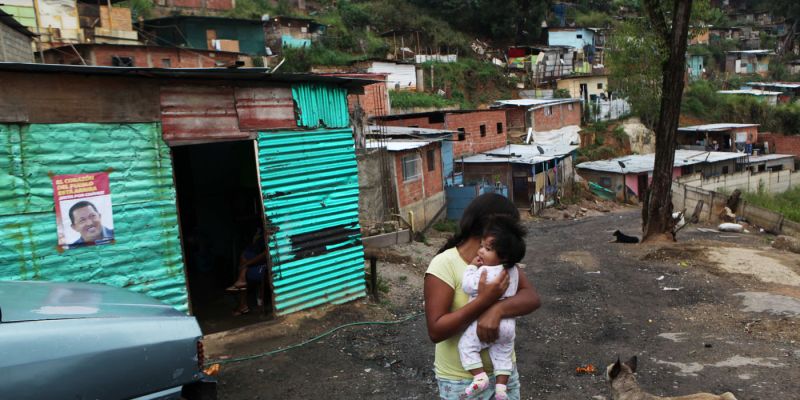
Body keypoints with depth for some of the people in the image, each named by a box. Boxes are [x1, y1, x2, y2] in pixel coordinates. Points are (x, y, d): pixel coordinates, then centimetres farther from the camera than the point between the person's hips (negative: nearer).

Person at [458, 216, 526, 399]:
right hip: (508, 324, 8)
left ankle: (480, 377, -2)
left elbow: (468, 286, -18)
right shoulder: (513, 270, 4)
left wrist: (472, 267, -6)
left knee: (466, 345, 2)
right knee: (502, 355, 20)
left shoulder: (486, 272, -22)